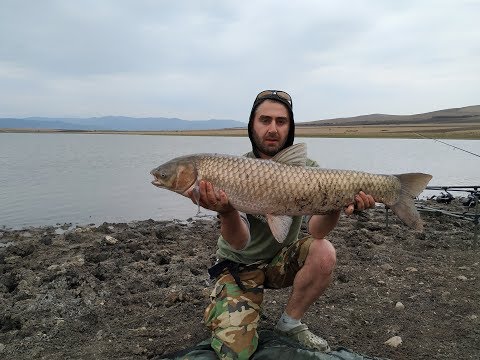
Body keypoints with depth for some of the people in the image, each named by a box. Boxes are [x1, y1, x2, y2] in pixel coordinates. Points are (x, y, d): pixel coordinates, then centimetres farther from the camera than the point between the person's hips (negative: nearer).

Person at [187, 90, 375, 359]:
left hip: (282, 259, 3)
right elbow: (239, 243, -29)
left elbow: (316, 230, -23)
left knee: (324, 253, -28)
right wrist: (226, 212, -51)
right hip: (240, 265, -2)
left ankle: (290, 324, -2)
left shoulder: (306, 168, -11)